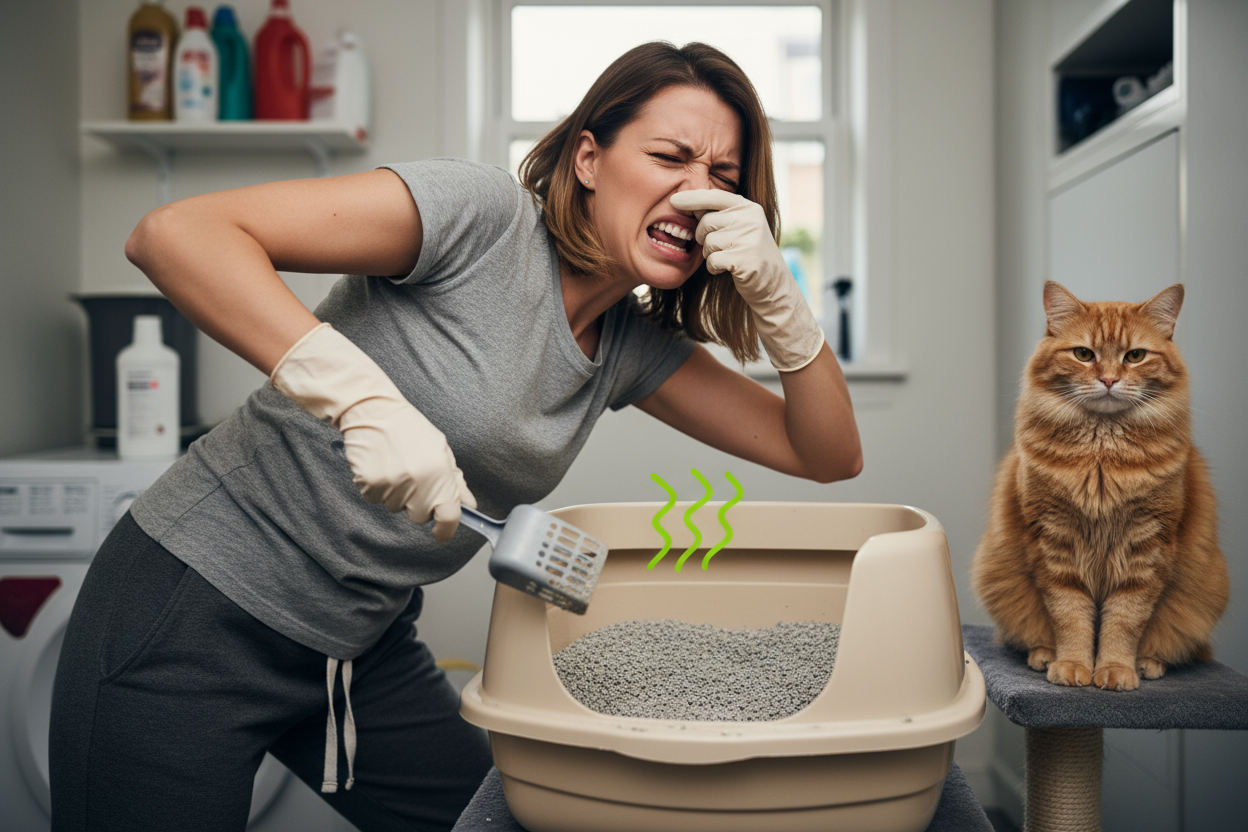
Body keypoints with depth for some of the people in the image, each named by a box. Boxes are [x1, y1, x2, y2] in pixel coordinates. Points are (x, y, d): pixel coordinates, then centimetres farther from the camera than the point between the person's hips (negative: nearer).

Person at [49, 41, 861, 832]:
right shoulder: (484, 212, -20)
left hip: (365, 645, 7)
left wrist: (777, 296, -12)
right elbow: (171, 232, -28)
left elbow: (830, 455, 3)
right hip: (197, 615, -7)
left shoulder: (633, 346, 2)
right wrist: (360, 394, -40)